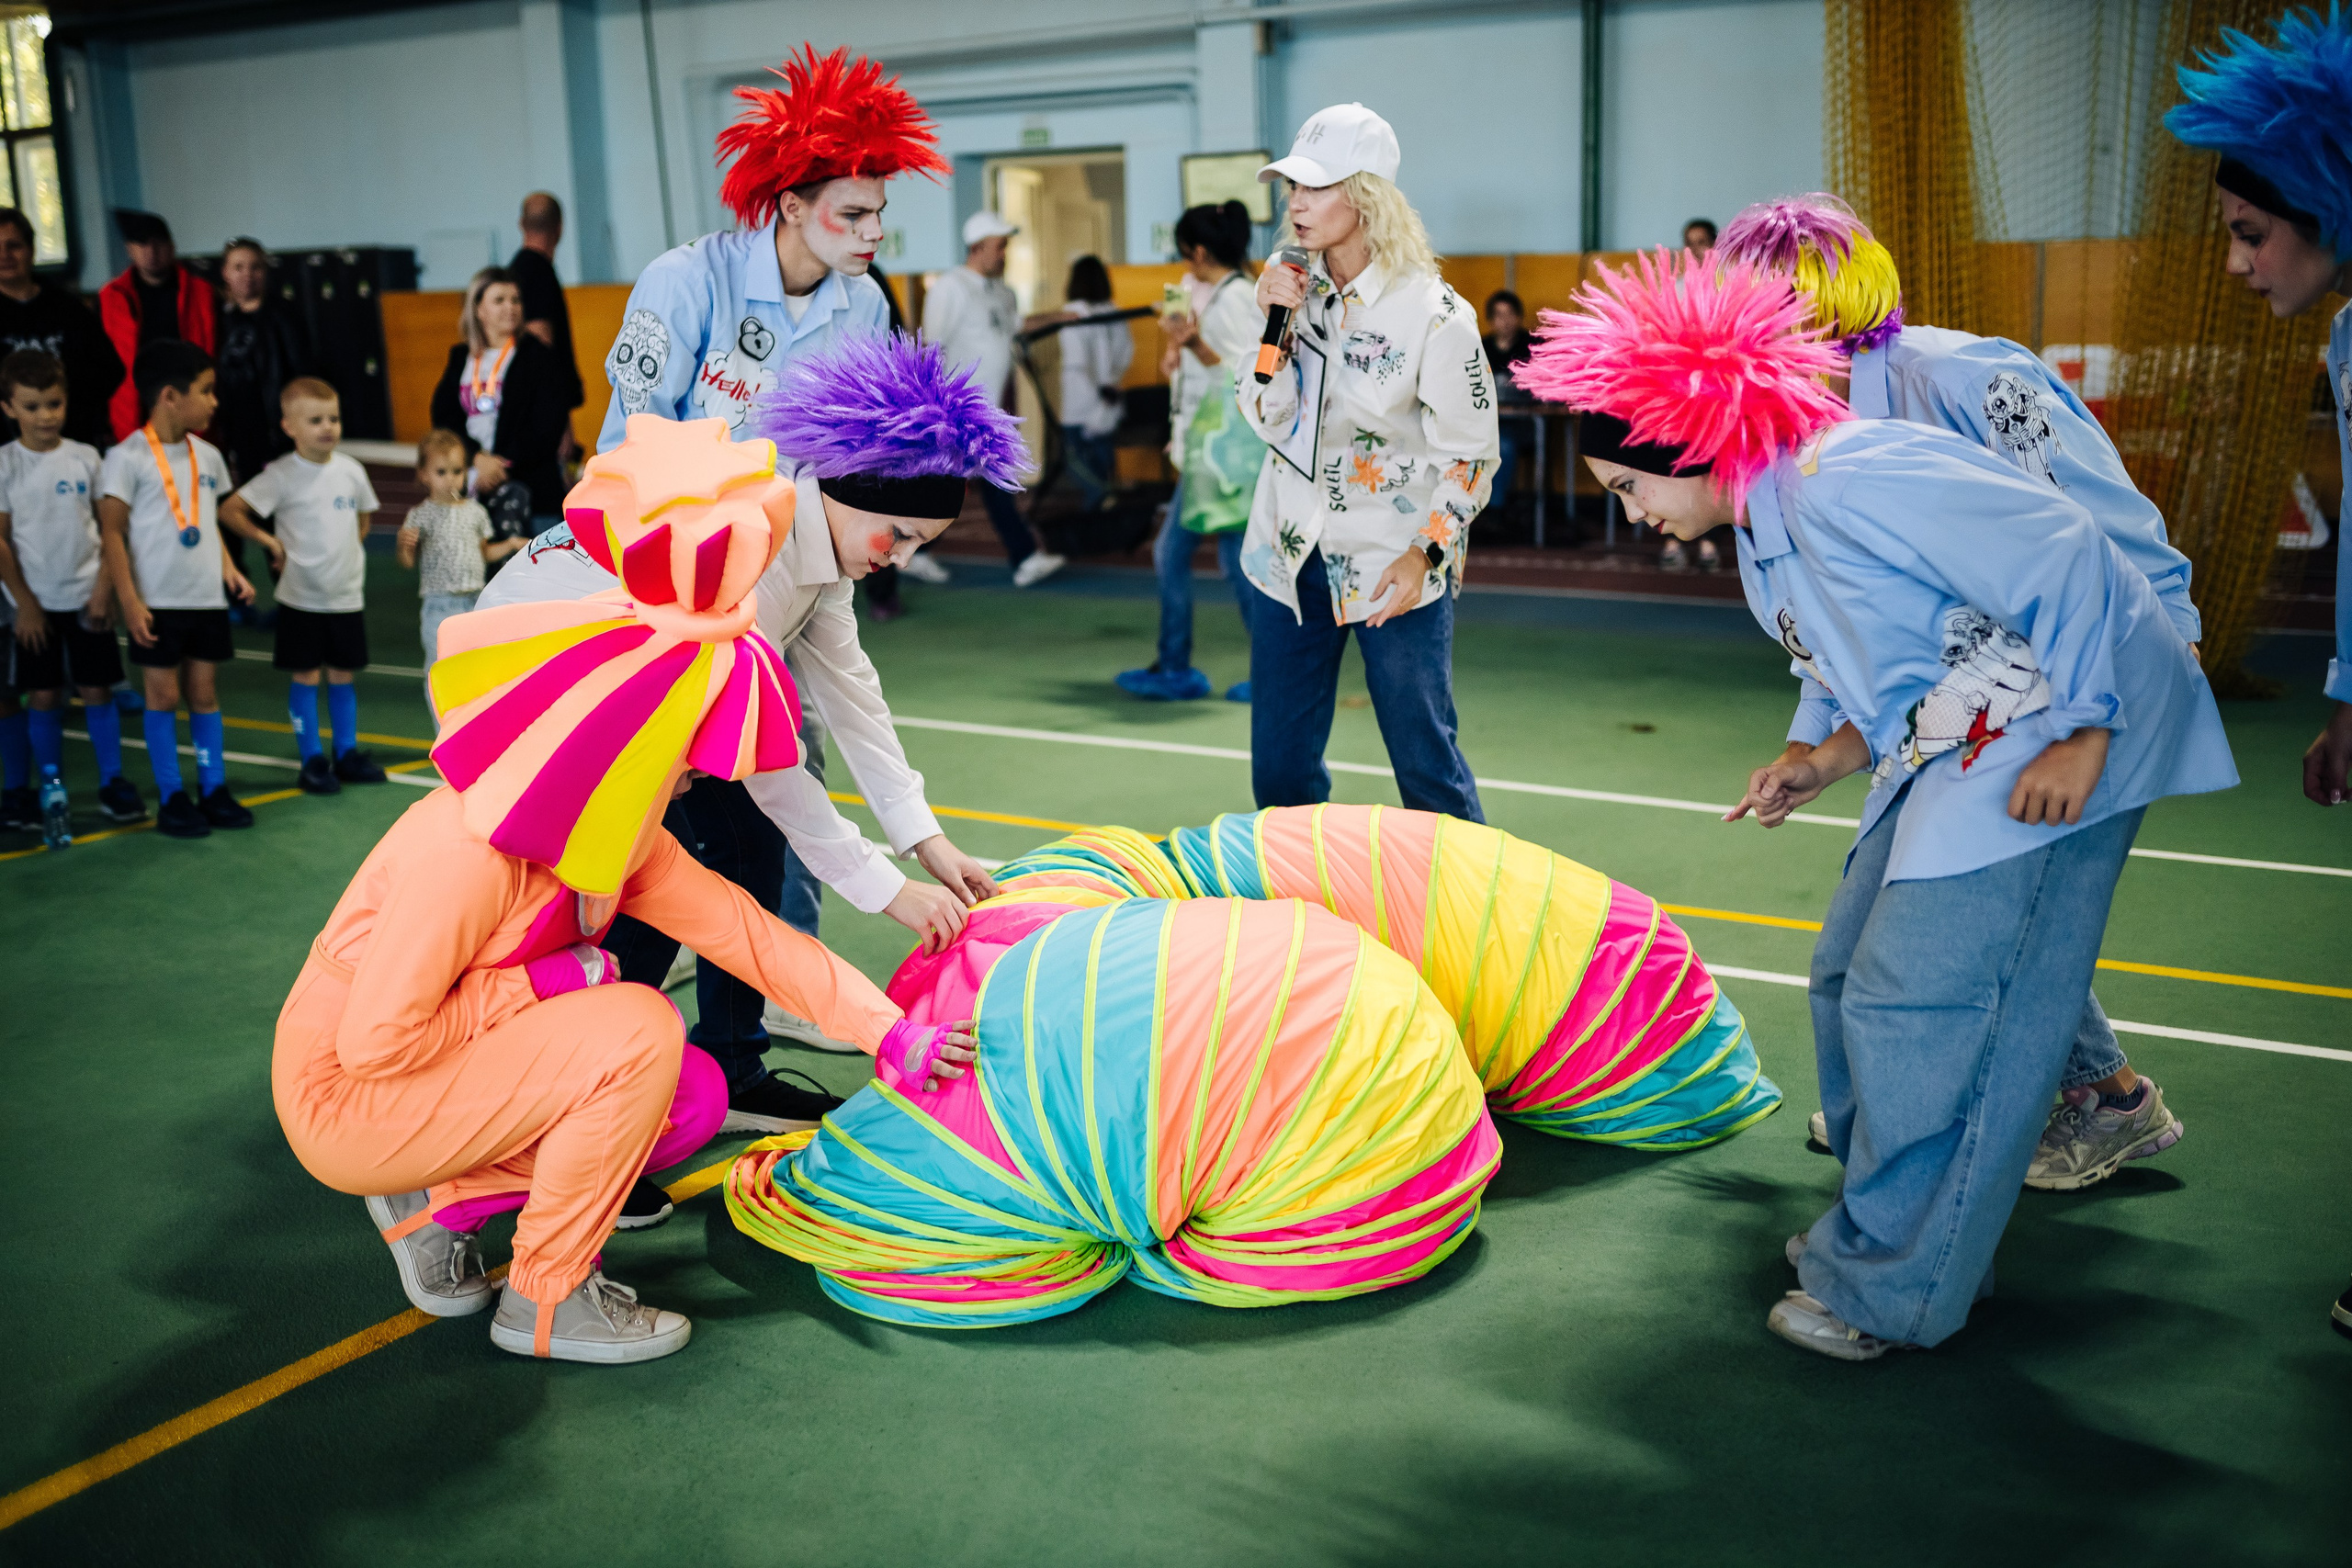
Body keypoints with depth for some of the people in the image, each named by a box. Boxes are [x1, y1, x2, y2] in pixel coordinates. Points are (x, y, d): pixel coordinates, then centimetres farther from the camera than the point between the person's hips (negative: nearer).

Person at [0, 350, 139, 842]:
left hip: (87, 598, 1)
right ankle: (53, 793, 14)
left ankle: (112, 783, 15)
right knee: (44, 697, 4)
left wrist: (104, 589, -4)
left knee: (97, 690, 5)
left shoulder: (86, 458, 0)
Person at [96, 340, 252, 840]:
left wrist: (230, 570, 5)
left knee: (204, 691, 10)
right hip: (158, 602, -5)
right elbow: (112, 533, -10)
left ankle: (214, 789, 18)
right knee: (164, 694, 2)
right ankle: (171, 799, 10)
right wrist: (129, 600, -15)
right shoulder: (127, 457, -10)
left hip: (207, 598, 5)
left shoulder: (207, 455, 9)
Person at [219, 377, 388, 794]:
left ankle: (347, 752, 21)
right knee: (304, 677, 4)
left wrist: (350, 548, 9)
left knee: (342, 674, 11)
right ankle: (312, 759, 11)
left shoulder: (351, 470, 2)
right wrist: (269, 541, -10)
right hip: (301, 597, -4)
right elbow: (229, 510, -12)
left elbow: (364, 515, 21)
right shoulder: (282, 475, -11)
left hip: (347, 594, 4)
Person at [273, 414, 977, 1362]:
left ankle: (443, 1200, 9)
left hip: (464, 1063, 8)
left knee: (692, 1097, 0)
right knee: (636, 1033, -24)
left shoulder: (621, 839, -4)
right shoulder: (464, 854, -30)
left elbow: (747, 931, -3)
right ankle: (545, 1300, -8)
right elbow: (377, 1041, -27)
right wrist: (547, 981, -22)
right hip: (347, 1097, -8)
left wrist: (890, 1033, -10)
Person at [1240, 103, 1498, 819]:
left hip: (1392, 567, -5)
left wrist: (1425, 554, -15)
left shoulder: (1434, 313, -14)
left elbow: (1471, 451, -8)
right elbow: (1269, 420, 0)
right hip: (1291, 554, 5)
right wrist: (1278, 326, -11)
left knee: (1425, 766, 1)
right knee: (1279, 771, 10)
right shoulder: (1296, 288, 2)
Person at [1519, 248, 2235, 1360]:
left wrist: (2081, 734, -22)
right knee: (1853, 976, 12)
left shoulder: (1850, 479, -23)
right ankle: (1892, 1224, 28)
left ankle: (1893, 1289, 4)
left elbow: (2063, 555, -23)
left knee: (1919, 1004, -10)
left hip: (2064, 736, -10)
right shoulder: (1767, 536, 10)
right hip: (1959, 747, 11)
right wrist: (1827, 763, 1)